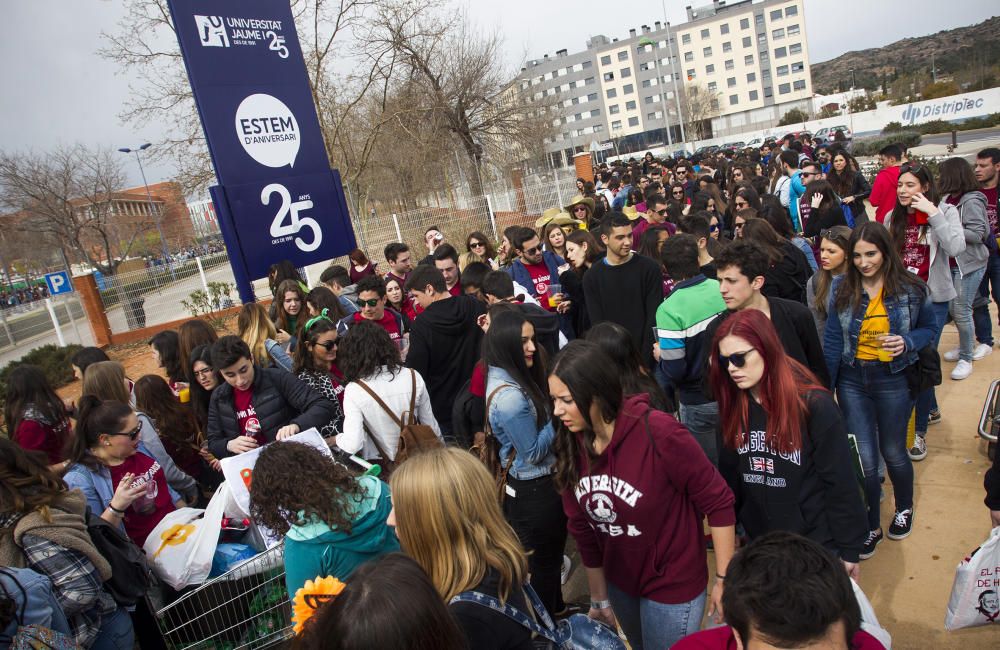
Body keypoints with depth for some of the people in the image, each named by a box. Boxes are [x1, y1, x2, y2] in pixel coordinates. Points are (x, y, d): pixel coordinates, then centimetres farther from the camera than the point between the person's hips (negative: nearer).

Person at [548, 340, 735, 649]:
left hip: (673, 584, -5)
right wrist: (599, 598, 9)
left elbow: (719, 502, -18)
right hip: (619, 583, 5)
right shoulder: (570, 444, -11)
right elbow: (582, 528, 0)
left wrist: (725, 579, -14)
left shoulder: (659, 432, -28)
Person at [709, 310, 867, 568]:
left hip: (817, 542, -4)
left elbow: (840, 481, -13)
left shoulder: (814, 405, -19)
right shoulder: (733, 407, -5)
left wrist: (849, 548, -8)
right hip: (758, 538, 4)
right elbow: (728, 475, 4)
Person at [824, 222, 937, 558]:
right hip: (852, 381, 1)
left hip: (893, 380, -1)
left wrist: (907, 342, -17)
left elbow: (929, 328, 5)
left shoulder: (911, 288, -8)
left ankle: (904, 508, 47)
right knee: (863, 459, 5)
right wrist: (825, 388, -2)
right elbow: (832, 340, -2)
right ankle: (870, 527, 26)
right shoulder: (841, 288, -5)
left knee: (893, 453, 16)